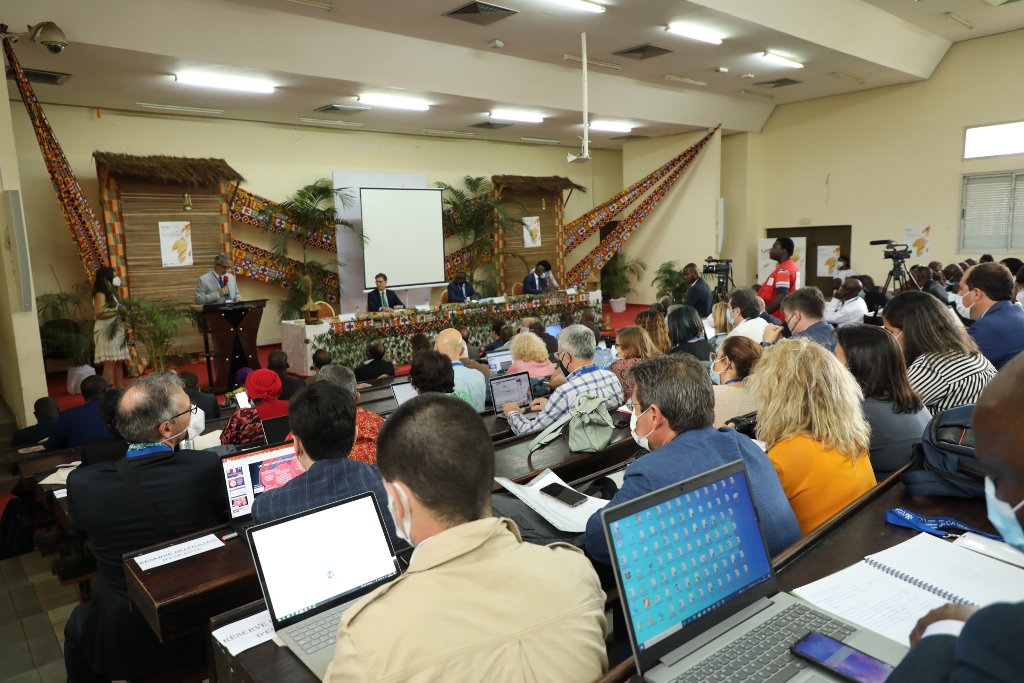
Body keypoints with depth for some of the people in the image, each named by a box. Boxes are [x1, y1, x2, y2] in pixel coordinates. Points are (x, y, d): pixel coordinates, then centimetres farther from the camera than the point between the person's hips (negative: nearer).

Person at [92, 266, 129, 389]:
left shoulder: (111, 293, 17)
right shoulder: (100, 294, -10)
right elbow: (99, 314, -20)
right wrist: (118, 312, -17)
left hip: (116, 331, 9)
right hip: (106, 332, -9)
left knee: (119, 362, 9)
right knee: (109, 364, -9)